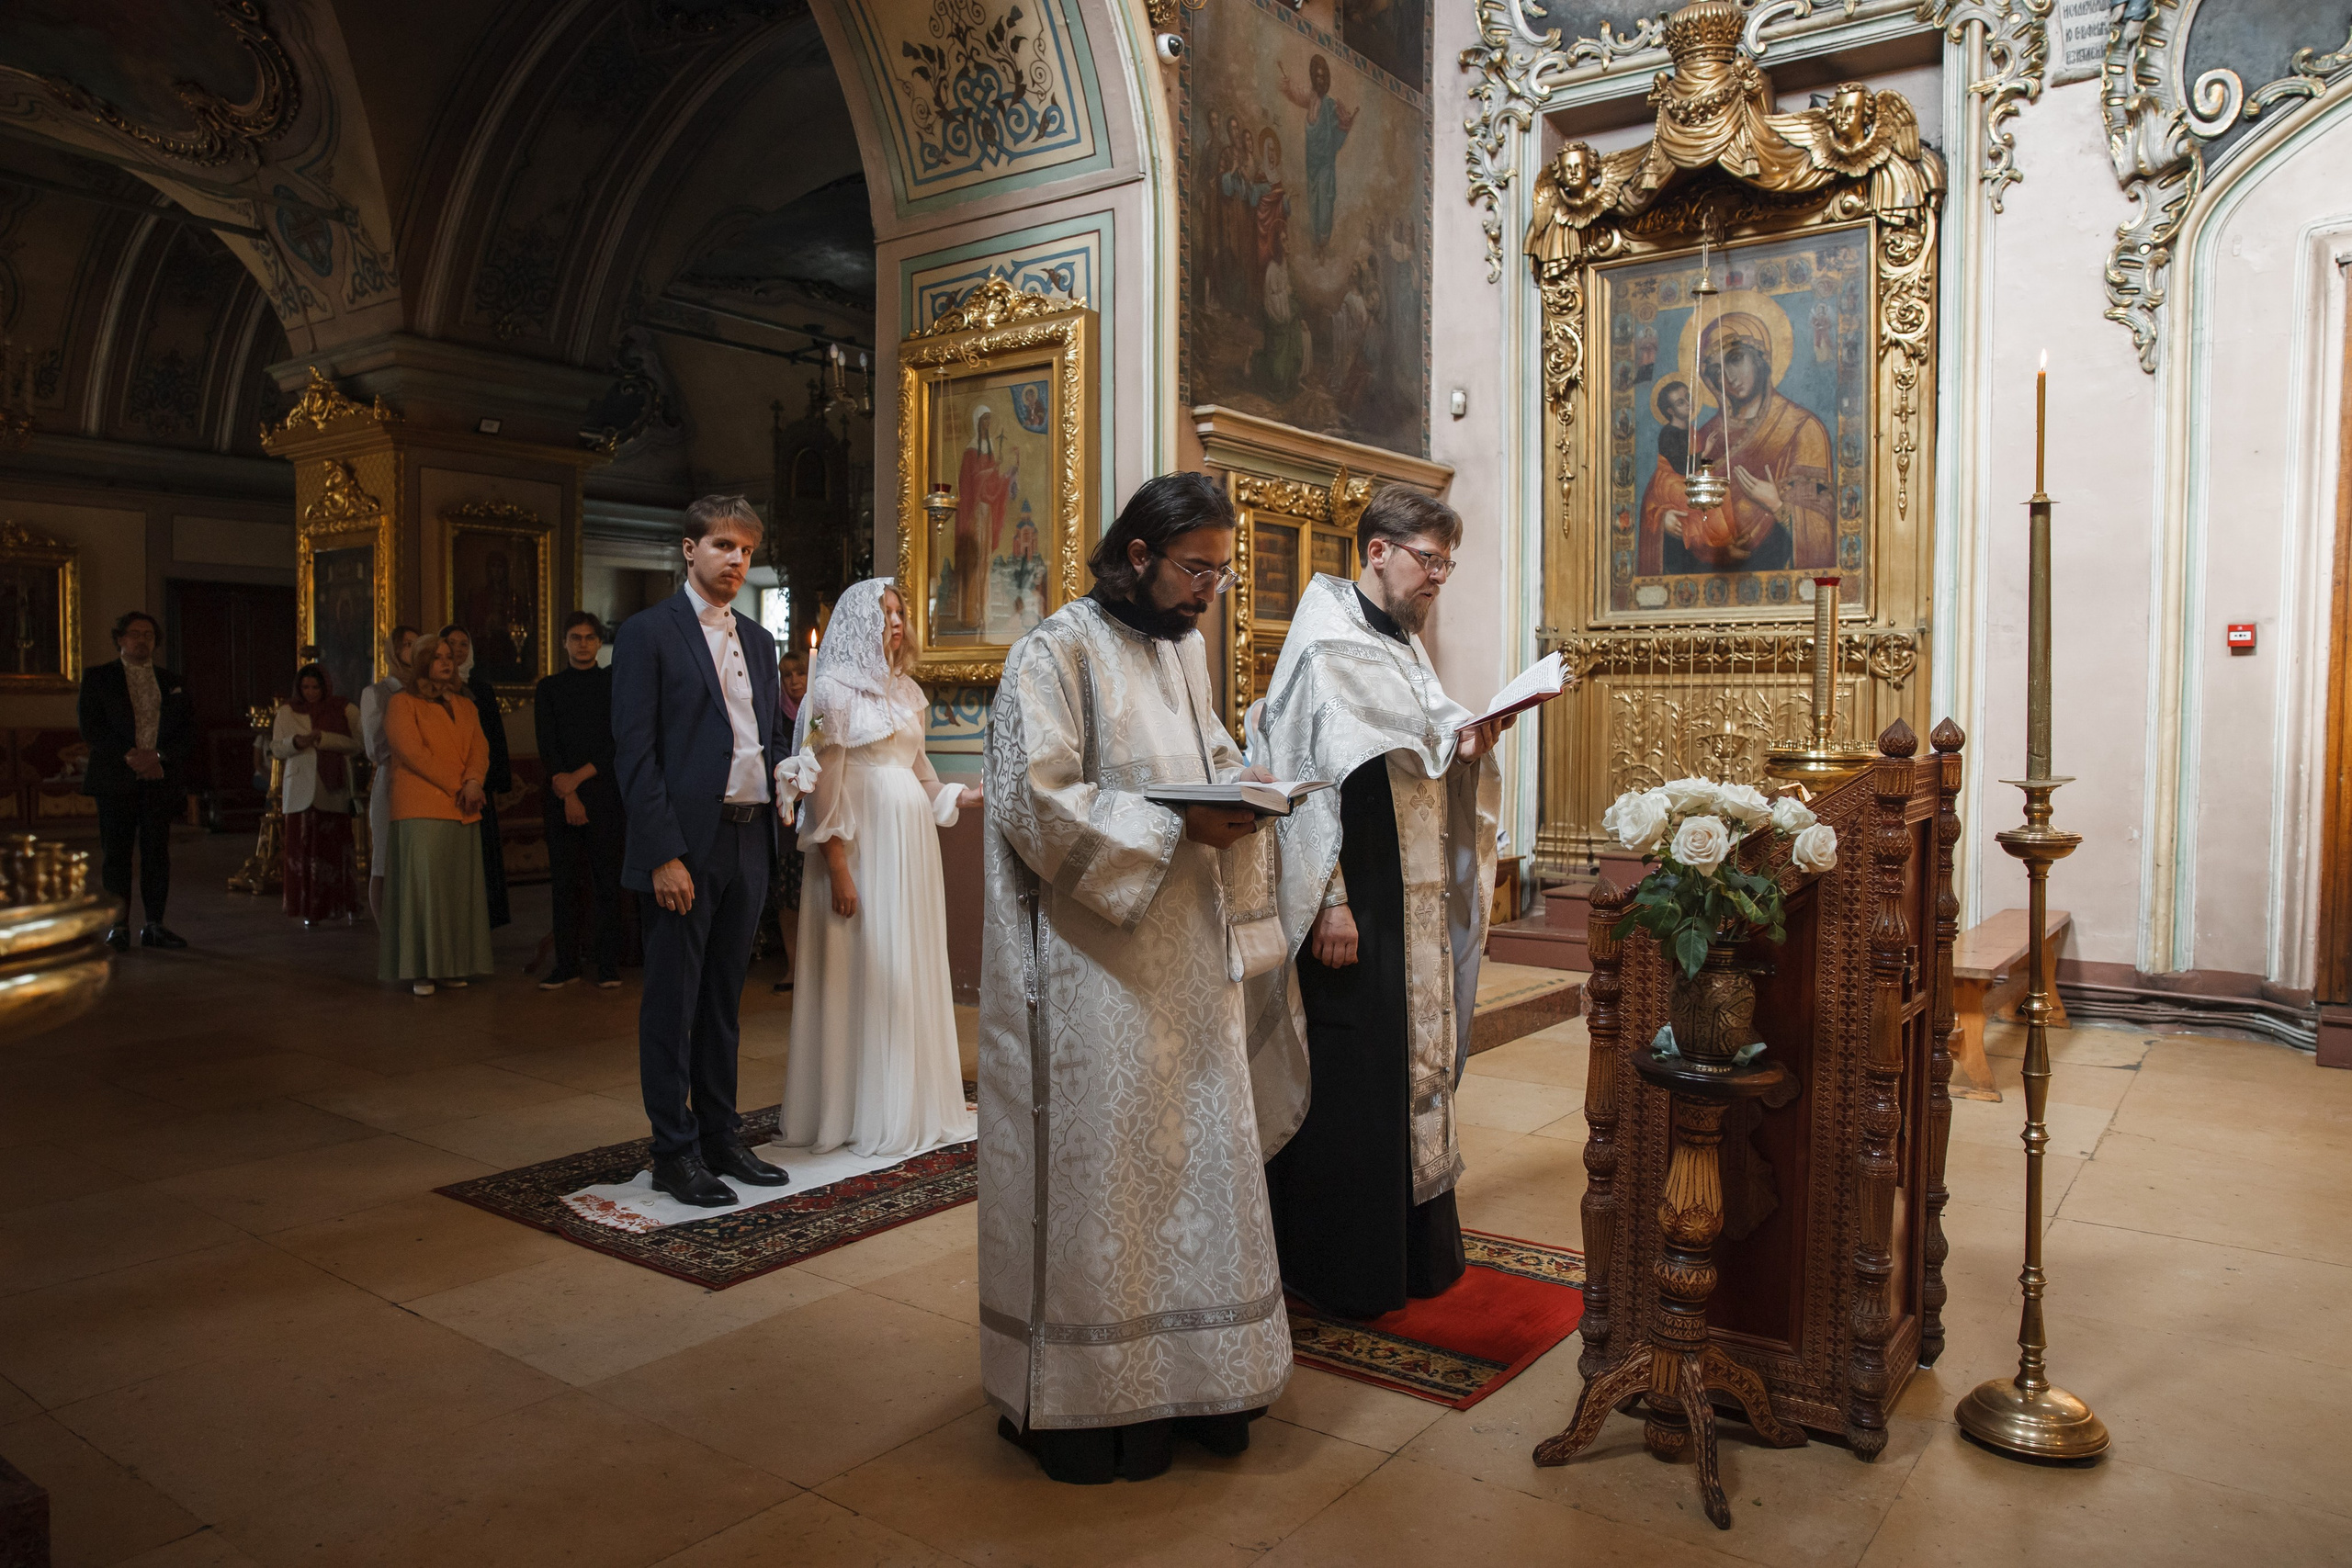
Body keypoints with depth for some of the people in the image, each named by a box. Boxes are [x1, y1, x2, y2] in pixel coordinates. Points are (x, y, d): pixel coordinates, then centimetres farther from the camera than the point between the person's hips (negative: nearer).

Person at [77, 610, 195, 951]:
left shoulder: (172, 682, 14)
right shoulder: (97, 677, 6)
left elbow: (188, 732, 9)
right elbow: (90, 727, -3)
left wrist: (159, 756, -8)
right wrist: (130, 755, -14)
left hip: (160, 778, 2)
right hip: (115, 779, -2)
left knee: (157, 852, 2)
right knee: (116, 854, -1)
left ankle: (154, 926, 7)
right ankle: (119, 927, 4)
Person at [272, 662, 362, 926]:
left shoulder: (343, 710, 5)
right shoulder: (287, 712, 12)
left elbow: (356, 744, -5)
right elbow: (276, 749, 11)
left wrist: (322, 738, -16)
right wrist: (296, 742, -9)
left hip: (333, 791, -2)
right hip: (301, 791, 2)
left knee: (335, 850, -2)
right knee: (303, 850, -3)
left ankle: (345, 905, 7)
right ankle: (308, 910, 2)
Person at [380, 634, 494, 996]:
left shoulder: (464, 705, 20)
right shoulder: (402, 703, 3)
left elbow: (480, 748, 9)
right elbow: (413, 752, -8)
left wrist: (473, 782, -11)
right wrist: (455, 786, -12)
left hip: (463, 812, 5)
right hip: (421, 810, -5)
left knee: (459, 888, 4)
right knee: (423, 886, -7)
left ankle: (451, 967, 9)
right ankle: (421, 970, -2)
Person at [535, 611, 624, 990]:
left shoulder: (616, 684, 7)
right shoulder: (549, 688, 12)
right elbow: (547, 747, 3)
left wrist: (579, 777, -9)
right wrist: (568, 794, -7)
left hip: (604, 792, -1)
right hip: (561, 797, 2)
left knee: (607, 882, -1)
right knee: (564, 883, 3)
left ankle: (609, 965, 3)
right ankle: (566, 964, 9)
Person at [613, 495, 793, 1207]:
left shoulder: (758, 641, 15)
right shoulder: (648, 633, -5)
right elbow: (634, 752, -11)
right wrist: (665, 854, -17)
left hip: (747, 841, 7)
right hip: (685, 844, -6)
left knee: (723, 1001, 15)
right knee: (672, 1004, 2)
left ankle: (721, 1138, 26)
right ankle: (675, 1152, 13)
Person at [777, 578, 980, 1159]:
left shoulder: (905, 690, 16)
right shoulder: (834, 688, -5)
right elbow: (825, 785, -10)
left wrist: (962, 796, 6)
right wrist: (838, 870, -15)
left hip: (912, 838, 7)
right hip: (862, 840, -7)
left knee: (915, 968, 9)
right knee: (864, 970, -3)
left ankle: (914, 1104, 18)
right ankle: (860, 1114, 7)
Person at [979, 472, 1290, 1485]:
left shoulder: (1185, 649, 14)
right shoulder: (1057, 653, -11)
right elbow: (1036, 802, -18)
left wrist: (1241, 795, -2)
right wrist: (1176, 828, -22)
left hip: (1181, 954, 8)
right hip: (1090, 960, -8)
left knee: (1191, 1149, 12)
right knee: (1098, 1168, 1)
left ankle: (1186, 1371, 27)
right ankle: (1081, 1398, 17)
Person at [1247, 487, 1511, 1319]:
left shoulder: (1407, 646, 15)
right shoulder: (1325, 644, -11)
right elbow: (1307, 773, -17)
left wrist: (1466, 743, -1)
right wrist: (1329, 902, -21)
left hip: (1416, 900, 9)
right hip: (1354, 901, -9)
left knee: (1414, 1061, 14)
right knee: (1351, 1077, -1)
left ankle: (1414, 1246, 28)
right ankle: (1343, 1272, 13)